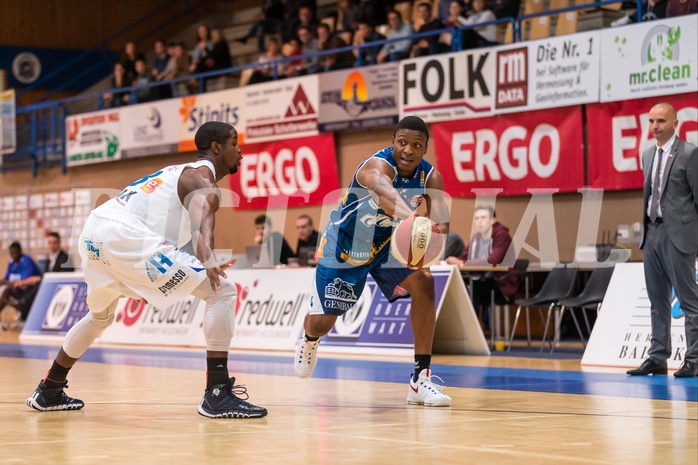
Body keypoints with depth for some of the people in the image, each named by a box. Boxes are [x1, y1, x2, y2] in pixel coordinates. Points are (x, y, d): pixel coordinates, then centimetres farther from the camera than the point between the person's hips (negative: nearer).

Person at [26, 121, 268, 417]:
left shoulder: (182, 172, 29)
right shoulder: (203, 180, 0)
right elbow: (203, 227, -22)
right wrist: (208, 260, -39)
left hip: (94, 230, 10)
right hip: (127, 236, -10)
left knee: (100, 316, 35)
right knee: (222, 291, -7)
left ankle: (48, 392, 45)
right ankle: (218, 395, -15)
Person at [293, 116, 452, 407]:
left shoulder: (430, 177, -16)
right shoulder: (377, 165, -33)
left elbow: (439, 213, -33)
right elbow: (383, 190, -58)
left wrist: (439, 228, -58)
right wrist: (410, 217, -78)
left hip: (386, 245, 4)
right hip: (343, 247, -4)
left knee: (423, 284, -20)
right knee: (322, 323, 2)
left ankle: (420, 380, -13)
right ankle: (309, 339, 46)